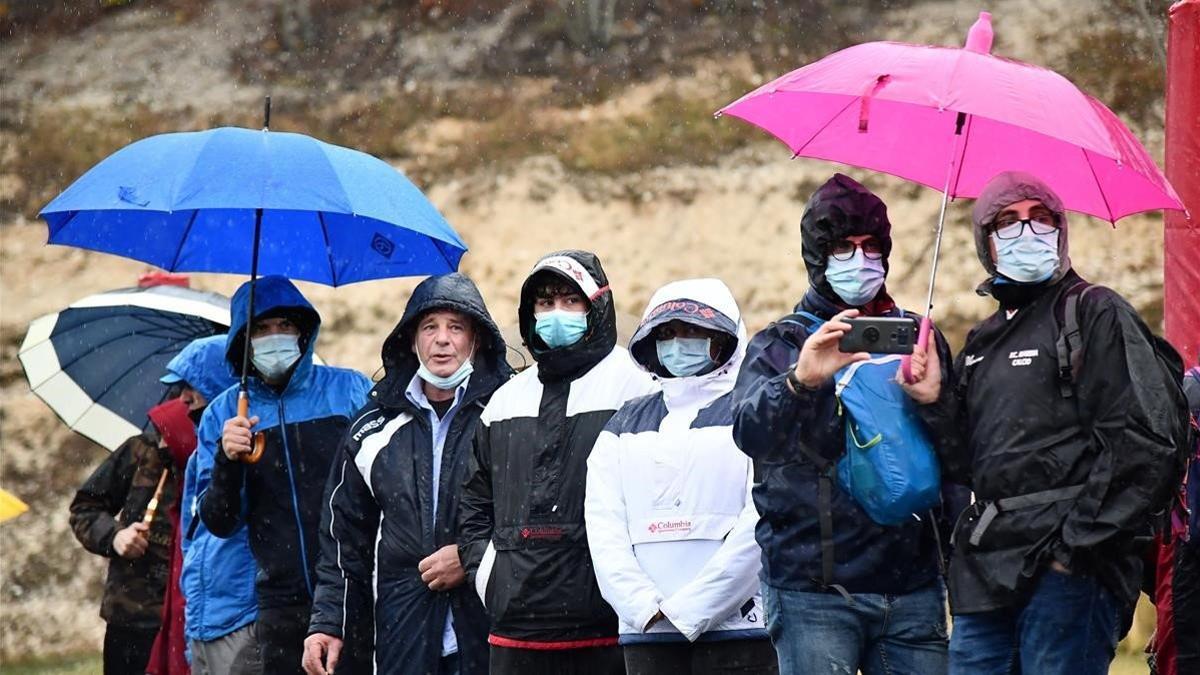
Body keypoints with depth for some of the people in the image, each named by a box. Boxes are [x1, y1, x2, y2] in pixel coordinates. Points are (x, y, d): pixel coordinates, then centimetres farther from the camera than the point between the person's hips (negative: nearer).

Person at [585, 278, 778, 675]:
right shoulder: (627, 423, 19)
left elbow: (761, 526, -7)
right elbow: (603, 526, 8)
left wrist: (687, 609, -11)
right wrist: (646, 607, -7)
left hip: (735, 625, -4)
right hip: (645, 630, 4)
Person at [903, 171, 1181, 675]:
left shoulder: (1095, 313, -1)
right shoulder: (983, 343, 22)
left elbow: (1141, 444, -11)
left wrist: (1077, 547, -14)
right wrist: (935, 403, 1)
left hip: (1067, 571, -7)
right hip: (987, 573, 7)